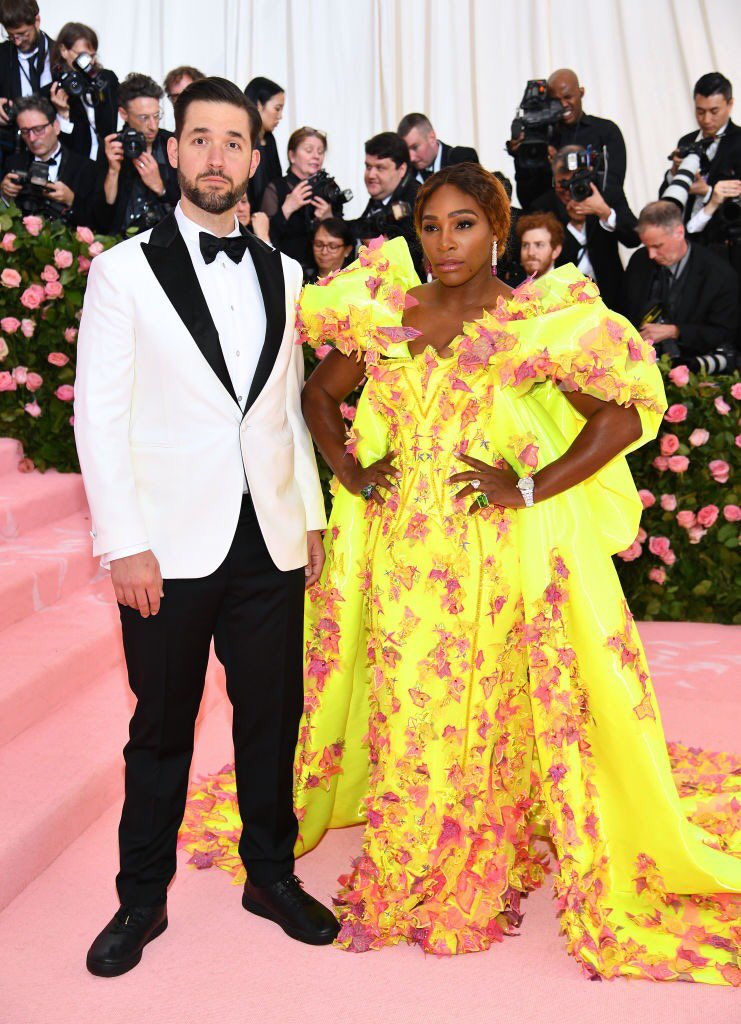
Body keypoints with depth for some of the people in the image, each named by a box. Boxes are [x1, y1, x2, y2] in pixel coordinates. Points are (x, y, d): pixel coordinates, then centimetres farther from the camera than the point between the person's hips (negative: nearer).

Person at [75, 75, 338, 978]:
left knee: (273, 717, 12)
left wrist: (312, 514, 10)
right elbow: (99, 413, -5)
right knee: (162, 728, 9)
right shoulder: (125, 268, -1)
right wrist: (124, 542, -11)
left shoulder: (283, 275, 11)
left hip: (271, 541, 4)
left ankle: (272, 875, 30)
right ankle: (142, 898, 26)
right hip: (172, 546, -3)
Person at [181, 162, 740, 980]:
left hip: (494, 553, -3)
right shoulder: (388, 315, 6)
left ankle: (480, 881, 30)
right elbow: (319, 393, 17)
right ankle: (398, 882, 32)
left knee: (485, 711, 7)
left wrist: (531, 489, -13)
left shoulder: (540, 322, -5)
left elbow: (625, 415, -8)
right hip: (401, 550, 3)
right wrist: (349, 469, 3)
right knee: (402, 707, 10)